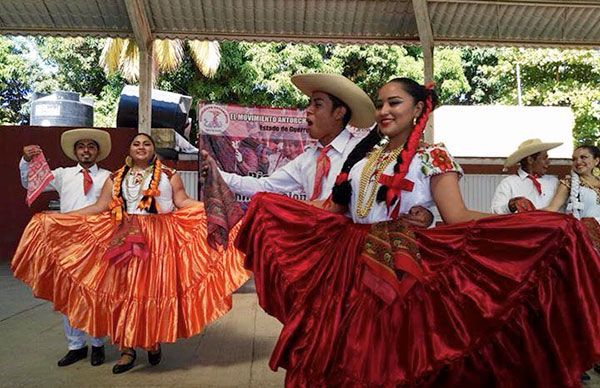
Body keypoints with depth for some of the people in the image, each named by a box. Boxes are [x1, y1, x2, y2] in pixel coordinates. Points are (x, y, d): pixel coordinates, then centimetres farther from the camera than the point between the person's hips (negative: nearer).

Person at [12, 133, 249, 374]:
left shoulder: (169, 175, 8)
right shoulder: (116, 178, 13)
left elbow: (182, 202, 2)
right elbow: (99, 208, 10)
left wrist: (212, 207, -12)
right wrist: (55, 218, 5)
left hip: (161, 240, -2)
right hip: (127, 240, 2)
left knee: (155, 288, -1)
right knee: (125, 290, 0)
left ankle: (155, 342, 18)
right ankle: (127, 350, 9)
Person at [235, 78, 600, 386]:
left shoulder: (432, 157, -3)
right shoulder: (365, 156, 12)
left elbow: (458, 218, -14)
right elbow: (333, 210, 14)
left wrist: (545, 224, -27)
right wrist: (268, 205, 16)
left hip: (404, 275, -5)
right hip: (354, 270, 5)